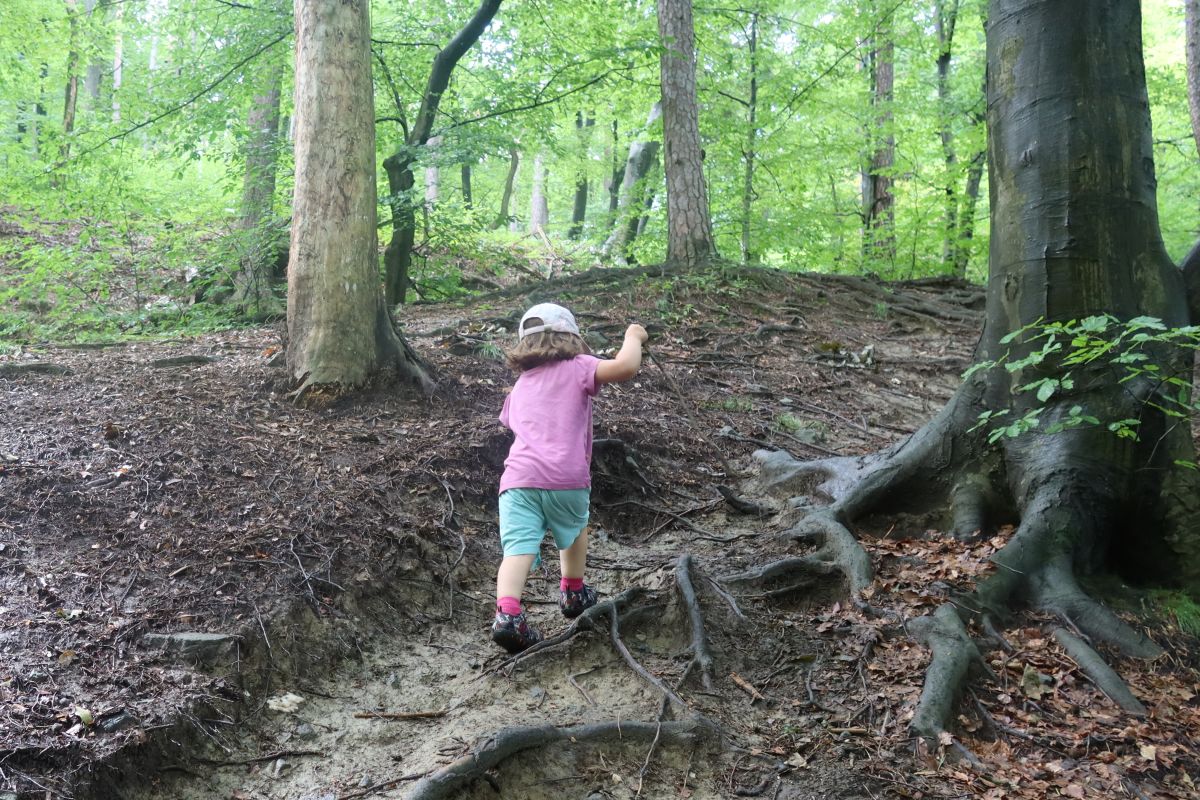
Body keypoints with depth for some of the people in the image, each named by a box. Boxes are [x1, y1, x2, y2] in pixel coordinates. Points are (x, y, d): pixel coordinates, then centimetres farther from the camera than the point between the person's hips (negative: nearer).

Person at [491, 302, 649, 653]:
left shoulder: (520, 387, 27)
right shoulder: (577, 367, 10)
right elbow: (626, 366, -7)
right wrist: (633, 337, 12)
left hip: (517, 478, 2)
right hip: (566, 479, -2)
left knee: (518, 547, -8)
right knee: (575, 529, 27)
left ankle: (507, 612, -29)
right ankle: (573, 594, 39)